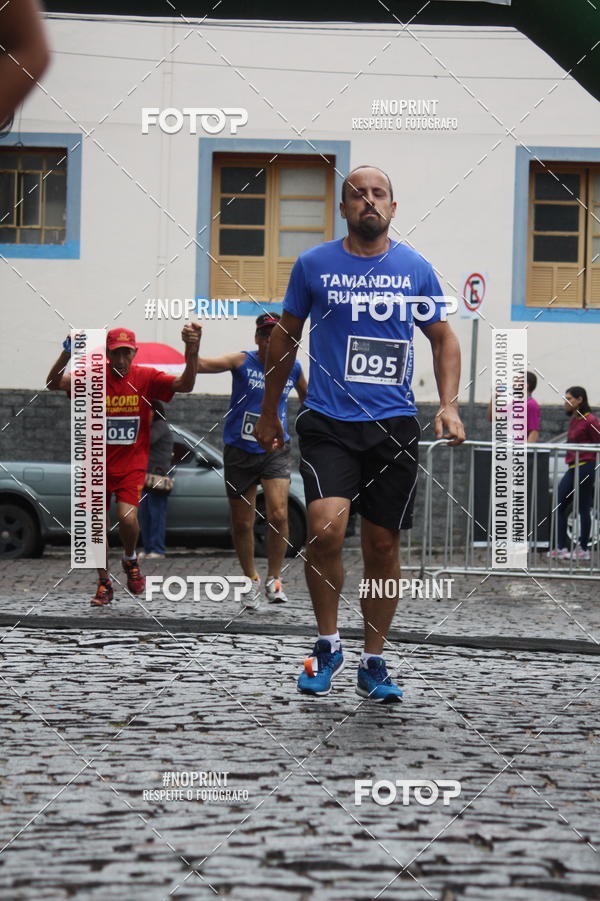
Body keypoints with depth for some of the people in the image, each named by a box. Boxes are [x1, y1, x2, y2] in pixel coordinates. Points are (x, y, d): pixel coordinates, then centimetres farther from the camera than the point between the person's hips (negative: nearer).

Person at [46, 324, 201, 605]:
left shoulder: (146, 377, -7)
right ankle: (104, 584, 26)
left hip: (132, 464, -1)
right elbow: (54, 384, -21)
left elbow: (184, 385, -19)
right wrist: (66, 355, -41)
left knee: (127, 518, -20)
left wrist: (192, 353, -38)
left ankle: (130, 559, 13)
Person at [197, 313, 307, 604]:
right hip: (240, 451, 0)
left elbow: (307, 399, 23)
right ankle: (251, 579, 29)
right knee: (242, 524, 7)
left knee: (278, 515, -17)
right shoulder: (242, 362, -7)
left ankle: (274, 579, 0)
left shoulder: (293, 369, 2)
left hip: (275, 450, 1)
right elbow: (201, 365, -22)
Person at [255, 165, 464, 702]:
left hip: (394, 425, 2)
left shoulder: (415, 269, 6)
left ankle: (373, 663, 21)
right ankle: (327, 644, 1)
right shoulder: (313, 265, 3)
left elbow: (443, 339, 15)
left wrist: (449, 405, 1)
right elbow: (286, 338, 14)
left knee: (383, 546, 6)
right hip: (328, 421, -2)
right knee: (326, 529, -21)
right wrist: (269, 412, 16)